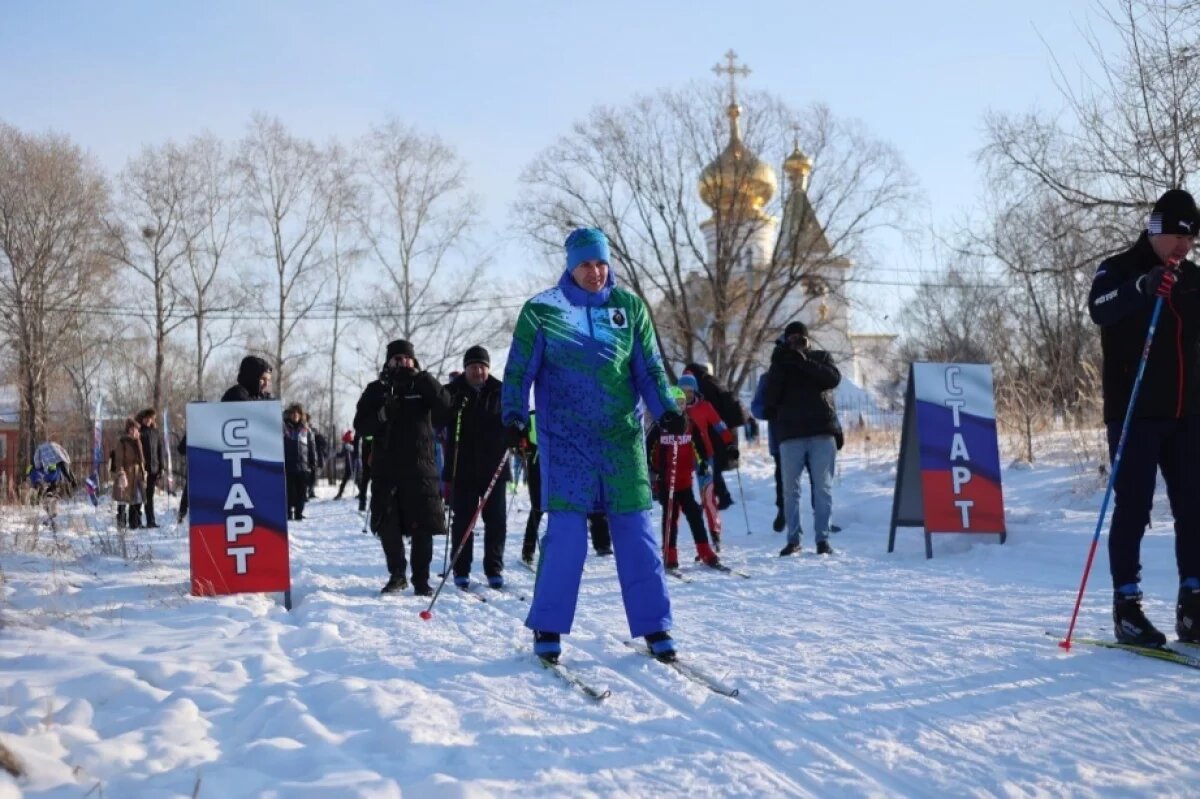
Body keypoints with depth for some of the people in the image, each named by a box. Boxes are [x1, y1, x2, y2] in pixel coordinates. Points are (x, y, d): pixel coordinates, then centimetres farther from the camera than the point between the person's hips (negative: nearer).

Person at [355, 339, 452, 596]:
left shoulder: (423, 387, 8)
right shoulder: (376, 390, 9)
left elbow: (445, 407, -11)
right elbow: (361, 425, 2)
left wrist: (422, 377, -16)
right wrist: (382, 413, -17)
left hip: (420, 468, -1)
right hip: (386, 470, 1)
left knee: (422, 526, -2)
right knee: (387, 527, 0)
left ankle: (421, 580, 7)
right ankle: (397, 575, 17)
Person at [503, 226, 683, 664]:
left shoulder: (629, 307, 7)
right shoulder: (541, 310, 2)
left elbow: (649, 367, 9)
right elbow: (519, 371, 3)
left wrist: (666, 409, -6)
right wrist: (514, 416, -11)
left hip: (622, 436, 2)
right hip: (565, 437, -2)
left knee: (636, 531, 1)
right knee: (566, 531, -7)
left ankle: (653, 625, 10)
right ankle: (547, 627, 6)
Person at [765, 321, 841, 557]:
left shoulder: (821, 357, 13)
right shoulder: (780, 364, 13)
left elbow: (833, 378, -8)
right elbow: (772, 396, -2)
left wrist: (803, 362, -15)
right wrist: (779, 365, -11)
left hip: (822, 433, 0)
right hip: (791, 434, 1)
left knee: (823, 487, -1)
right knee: (790, 489, 0)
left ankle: (822, 538, 3)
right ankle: (793, 539, 5)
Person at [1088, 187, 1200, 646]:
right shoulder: (1118, 270, -3)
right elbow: (1101, 310, -26)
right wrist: (1143, 286, -42)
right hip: (1134, 414, -5)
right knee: (1133, 508, -4)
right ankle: (1127, 605, 0)